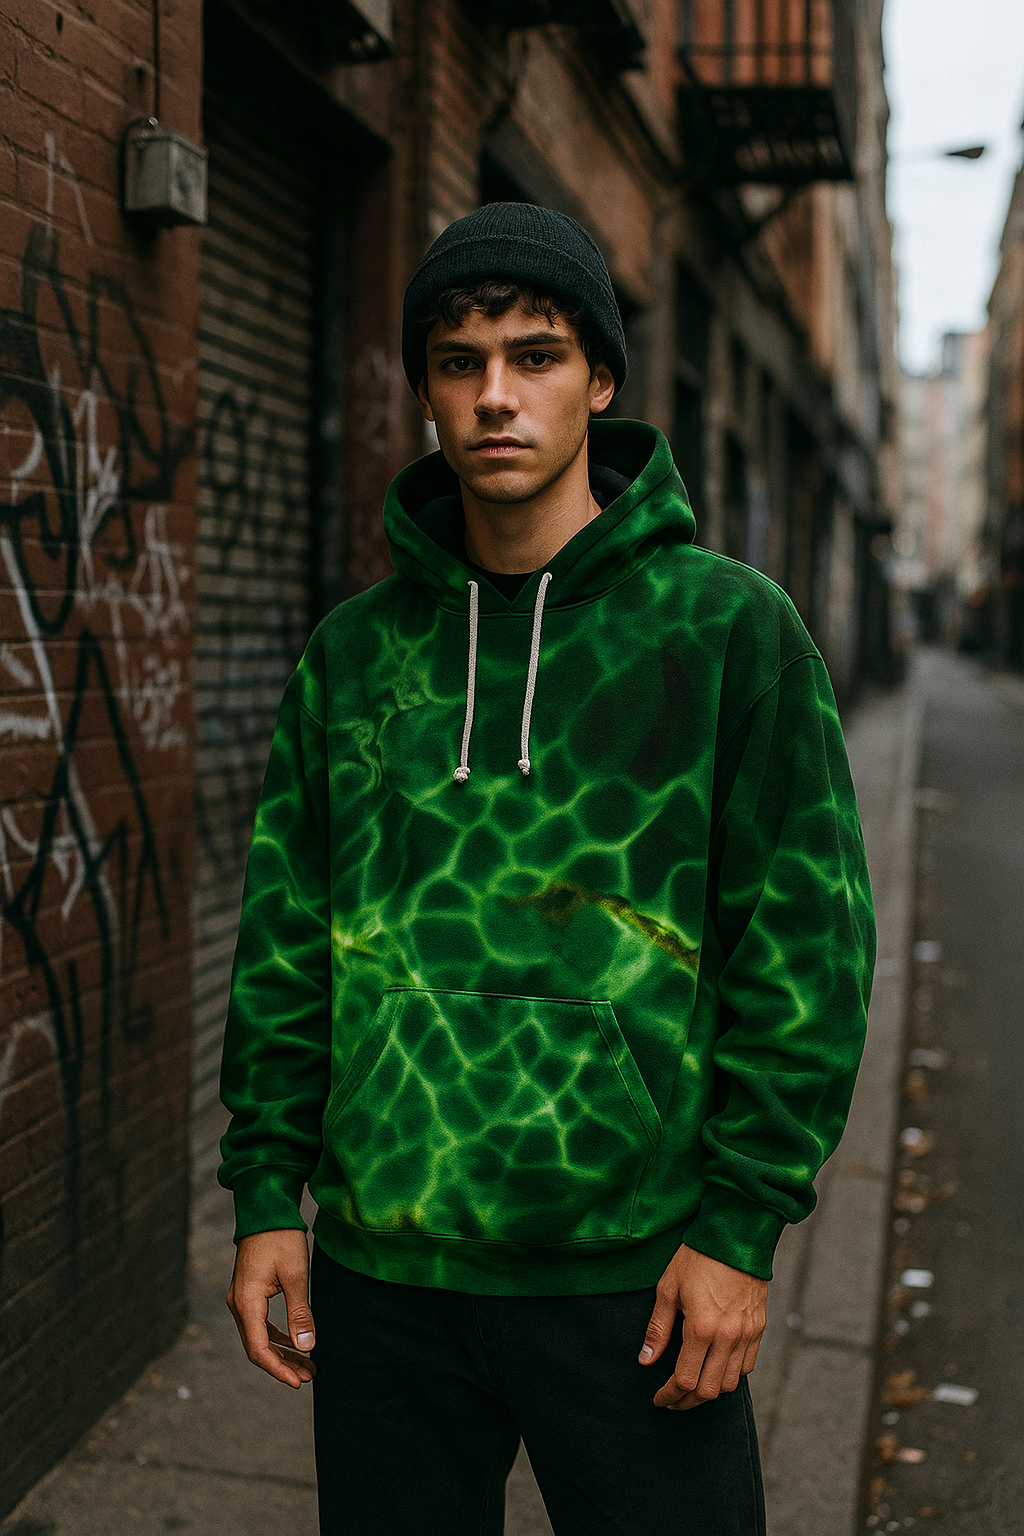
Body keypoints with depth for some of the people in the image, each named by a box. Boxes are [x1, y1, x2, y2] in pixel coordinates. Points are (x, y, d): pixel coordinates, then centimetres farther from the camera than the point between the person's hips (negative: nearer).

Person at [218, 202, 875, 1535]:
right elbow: (286, 944, 8)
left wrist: (742, 1224, -9)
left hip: (629, 1271, -2)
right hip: (382, 1266, 3)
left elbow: (807, 940, -6)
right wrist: (266, 1190, 4)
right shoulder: (353, 652, 5)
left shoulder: (729, 626, -5)